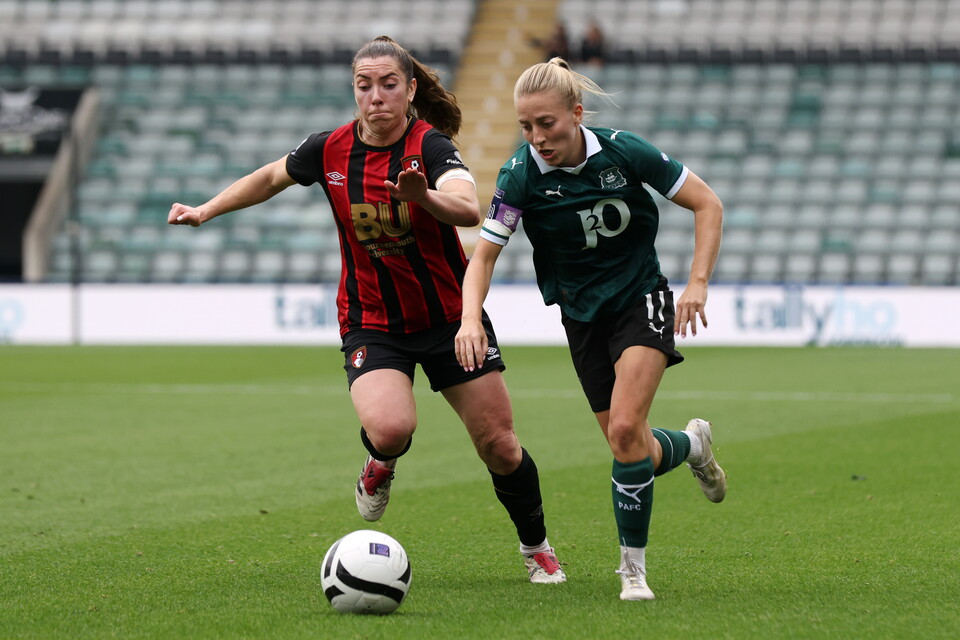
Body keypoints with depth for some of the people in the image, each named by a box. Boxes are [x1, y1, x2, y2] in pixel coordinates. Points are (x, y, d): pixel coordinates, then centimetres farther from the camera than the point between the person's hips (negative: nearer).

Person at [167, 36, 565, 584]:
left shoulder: (431, 146, -19)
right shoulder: (331, 150, -7)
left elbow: (469, 210, -39)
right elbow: (272, 177, 15)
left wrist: (424, 195, -58)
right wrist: (206, 211, 11)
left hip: (451, 316, -1)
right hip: (373, 325, 1)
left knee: (499, 445, 0)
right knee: (389, 428, -27)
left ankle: (537, 547, 27)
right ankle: (382, 464, 11)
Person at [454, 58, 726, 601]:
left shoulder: (624, 152, -18)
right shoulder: (521, 176, -16)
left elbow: (708, 204, -7)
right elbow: (484, 254, -16)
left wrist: (698, 283, -15)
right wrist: (471, 317, -34)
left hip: (642, 298, -2)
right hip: (583, 314, 3)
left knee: (625, 430, -20)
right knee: (631, 447, 3)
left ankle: (634, 569, -6)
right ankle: (692, 444, 39)